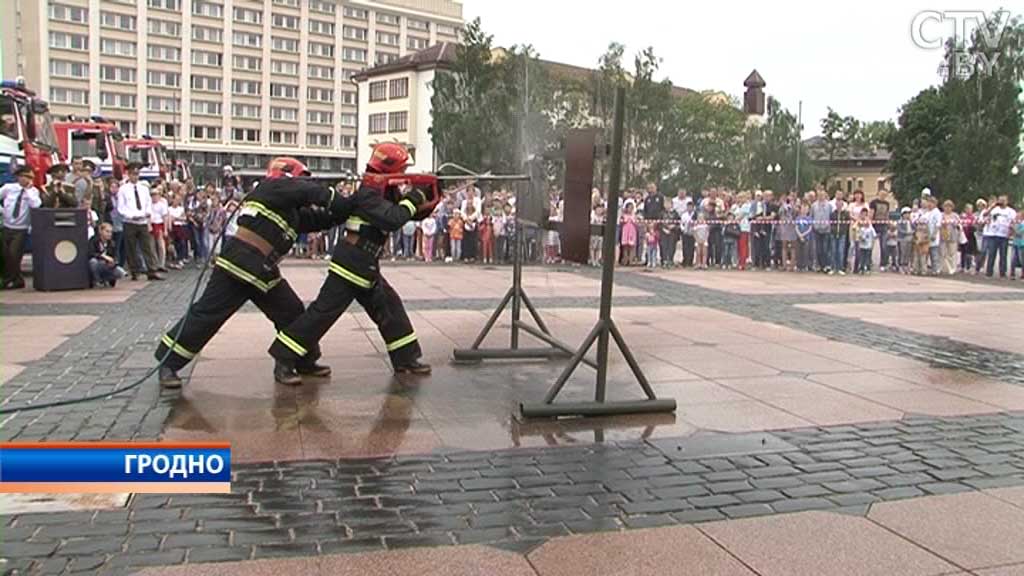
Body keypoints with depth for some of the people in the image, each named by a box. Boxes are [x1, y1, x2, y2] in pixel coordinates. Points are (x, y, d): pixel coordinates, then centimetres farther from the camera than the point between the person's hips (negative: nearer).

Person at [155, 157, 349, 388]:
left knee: (292, 312, 9)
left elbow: (318, 219, 15)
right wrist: (345, 204, -8)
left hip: (263, 271, 9)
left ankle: (304, 362, 22)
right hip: (239, 262, -9)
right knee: (207, 314, -5)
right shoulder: (273, 187, -3)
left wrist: (348, 209, 6)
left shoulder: (291, 211, 20)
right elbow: (311, 192, -14)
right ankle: (168, 362, 5)